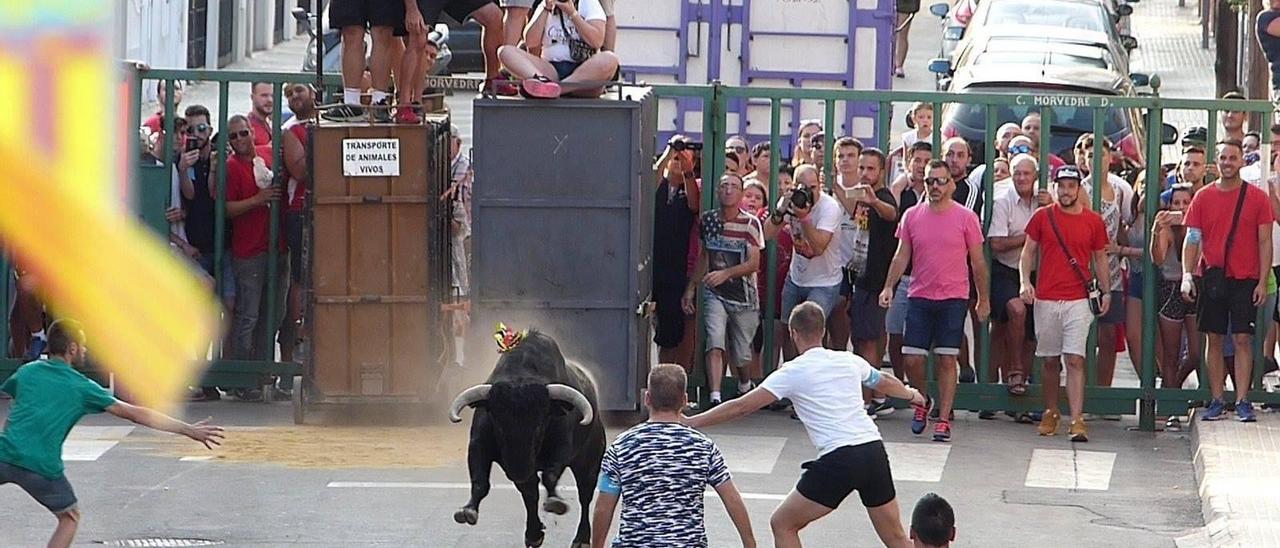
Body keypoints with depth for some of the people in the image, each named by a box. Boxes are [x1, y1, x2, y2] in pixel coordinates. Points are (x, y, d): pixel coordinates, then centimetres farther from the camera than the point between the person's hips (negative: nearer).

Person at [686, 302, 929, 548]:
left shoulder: (793, 372, -1)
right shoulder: (850, 362, 15)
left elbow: (741, 407, -4)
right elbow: (886, 383, 36)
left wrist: (689, 422, 2)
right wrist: (912, 394, 58)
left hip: (838, 460, -6)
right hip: (874, 451, 6)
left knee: (782, 524, 8)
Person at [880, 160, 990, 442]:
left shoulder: (965, 218, -2)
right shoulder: (912, 216, 6)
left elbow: (978, 261, 4)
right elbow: (902, 256, 10)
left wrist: (983, 299, 5)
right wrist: (889, 286, -3)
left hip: (953, 299, -2)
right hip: (920, 298, 2)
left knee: (947, 360, -4)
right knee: (912, 358, -1)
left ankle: (944, 419, 0)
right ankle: (921, 403, 25)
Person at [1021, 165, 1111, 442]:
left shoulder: (1093, 222, 5)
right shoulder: (1042, 217, 5)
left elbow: (1100, 259, 13)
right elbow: (1027, 253, 8)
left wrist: (1106, 292, 3)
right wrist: (1025, 281, -7)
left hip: (1078, 301, -1)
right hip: (1046, 300, 1)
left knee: (1075, 360, -10)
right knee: (1050, 361, 9)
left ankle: (1077, 420, -15)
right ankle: (1050, 414, 23)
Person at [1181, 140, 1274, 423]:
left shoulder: (1258, 198, 2)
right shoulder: (1203, 197, 6)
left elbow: (1265, 242, 2)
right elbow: (1192, 239, 6)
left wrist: (1262, 282, -5)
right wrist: (1187, 276, -5)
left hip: (1245, 279, -2)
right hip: (1211, 278, 2)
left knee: (1243, 339, -4)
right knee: (1215, 339, 4)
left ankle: (1242, 401, -2)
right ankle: (1216, 401, 8)